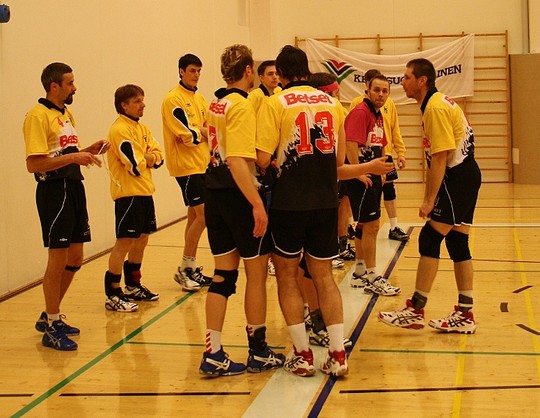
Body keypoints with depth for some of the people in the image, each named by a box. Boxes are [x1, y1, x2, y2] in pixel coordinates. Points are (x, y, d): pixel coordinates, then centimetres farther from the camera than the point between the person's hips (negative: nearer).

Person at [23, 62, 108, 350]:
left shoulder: (66, 114, 16)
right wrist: (73, 157, -24)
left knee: (74, 259, 13)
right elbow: (34, 164, -20)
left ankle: (50, 316, 28)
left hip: (74, 189, 9)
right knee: (58, 260, -4)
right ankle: (51, 327, 8)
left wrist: (88, 151, 7)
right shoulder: (38, 115, -12)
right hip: (54, 191, -9)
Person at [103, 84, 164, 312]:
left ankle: (133, 286, 29)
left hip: (145, 192, 9)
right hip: (128, 193, -9)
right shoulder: (119, 130, -14)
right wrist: (148, 157, -1)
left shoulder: (143, 128, 14)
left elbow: (158, 157, 8)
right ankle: (113, 295, -4)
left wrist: (146, 158, -12)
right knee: (125, 242, -8)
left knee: (141, 239, 16)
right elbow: (136, 166, -20)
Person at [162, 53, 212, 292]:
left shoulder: (200, 99, 15)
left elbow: (209, 130, 12)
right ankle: (184, 269, -3)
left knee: (195, 216, 11)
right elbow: (187, 135, -16)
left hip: (202, 163, 8)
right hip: (186, 165, -8)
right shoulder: (173, 99, -10)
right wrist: (205, 133, 0)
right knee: (203, 214, -12)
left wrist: (197, 133, -8)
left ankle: (191, 269, 18)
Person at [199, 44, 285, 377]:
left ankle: (214, 354, 8)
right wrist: (257, 204, -25)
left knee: (223, 274, 9)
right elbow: (237, 161, -23)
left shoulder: (216, 105, 12)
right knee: (257, 272, 6)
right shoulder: (242, 105, -14)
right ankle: (259, 353, 17)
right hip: (240, 196, -8)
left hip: (216, 196, 8)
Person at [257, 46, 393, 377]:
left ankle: (302, 354, 11)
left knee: (287, 274, 12)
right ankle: (338, 354, 9)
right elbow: (339, 163, 10)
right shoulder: (333, 103, 9)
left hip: (289, 203, -4)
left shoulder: (274, 104, -5)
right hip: (326, 202, 4)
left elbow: (262, 159, -12)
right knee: (323, 276, 14)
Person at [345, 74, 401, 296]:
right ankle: (372, 279, -1)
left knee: (365, 225, 15)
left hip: (373, 176, 10)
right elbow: (351, 144, -25)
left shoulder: (378, 115, 16)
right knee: (371, 224, -7)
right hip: (361, 176, -10)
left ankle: (359, 274, 25)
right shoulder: (360, 112, -14)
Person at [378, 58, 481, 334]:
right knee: (457, 243, 11)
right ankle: (465, 315, 17)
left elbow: (440, 158, -21)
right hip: (466, 176, 10)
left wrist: (430, 200, -19)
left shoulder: (436, 107, -16)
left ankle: (415, 311, -2)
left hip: (457, 177, -10)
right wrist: (429, 197, 19)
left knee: (429, 240, -7)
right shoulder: (437, 104, 15)